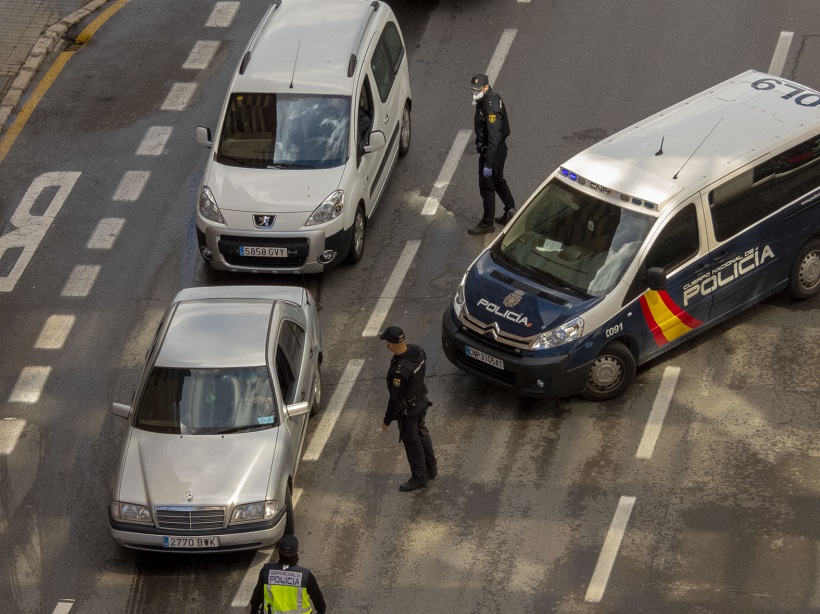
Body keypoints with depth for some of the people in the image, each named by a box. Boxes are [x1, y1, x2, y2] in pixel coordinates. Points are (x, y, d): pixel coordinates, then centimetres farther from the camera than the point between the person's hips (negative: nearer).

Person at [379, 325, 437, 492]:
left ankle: (419, 478, 33)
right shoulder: (416, 350, -15)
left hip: (408, 409, -8)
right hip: (421, 400, 8)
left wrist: (387, 420, -13)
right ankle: (431, 468, 46)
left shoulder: (398, 371, -39)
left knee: (412, 442, 14)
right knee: (421, 433, 28)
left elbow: (396, 399, -28)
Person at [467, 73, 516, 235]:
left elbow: (494, 139, -30)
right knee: (498, 181, 25)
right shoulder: (493, 98, 2)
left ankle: (487, 223, 16)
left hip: (492, 151, -10)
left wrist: (488, 164, -29)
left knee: (486, 187, 4)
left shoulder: (491, 109, -29)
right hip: (500, 149, 10)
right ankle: (510, 211, 35)